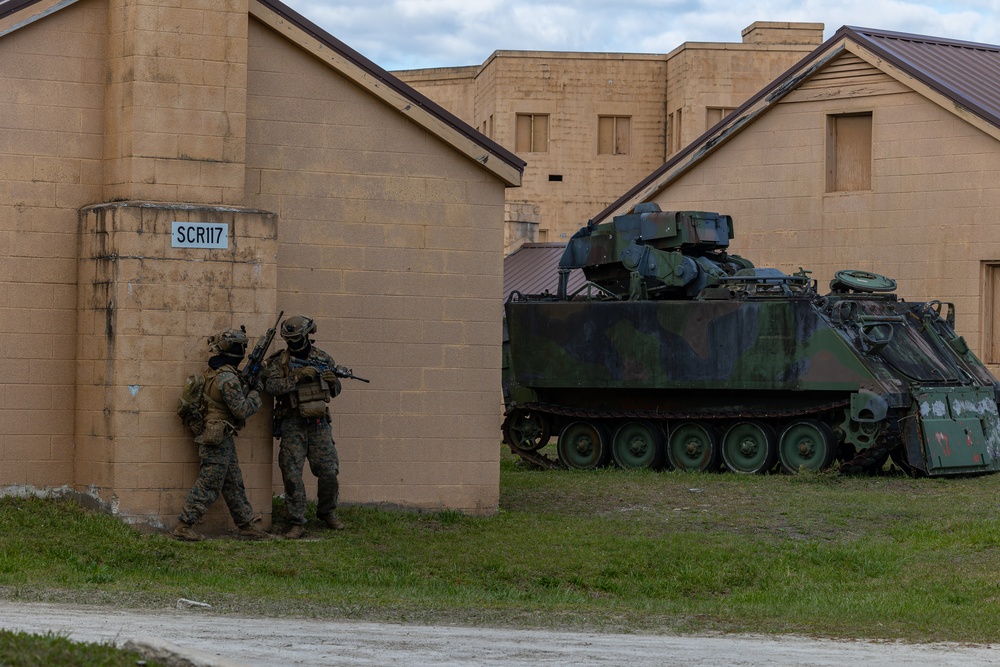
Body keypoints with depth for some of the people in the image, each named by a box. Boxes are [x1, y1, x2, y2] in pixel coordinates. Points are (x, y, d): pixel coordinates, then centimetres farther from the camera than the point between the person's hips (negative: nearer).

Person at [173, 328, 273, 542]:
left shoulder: (215, 372, 10)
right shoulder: (228, 378, -20)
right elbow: (242, 410, -20)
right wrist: (255, 394, -5)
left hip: (223, 439, 10)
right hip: (218, 439, -10)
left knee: (234, 485, 14)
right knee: (208, 486, -5)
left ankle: (246, 526, 19)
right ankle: (183, 527, -3)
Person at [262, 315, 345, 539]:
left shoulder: (323, 358, 8)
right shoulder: (279, 361, -1)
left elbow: (335, 391, 15)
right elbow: (271, 386, -17)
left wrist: (333, 381, -8)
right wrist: (297, 377, -24)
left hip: (319, 423, 2)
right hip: (292, 425, -2)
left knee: (329, 472, 0)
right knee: (292, 475, -6)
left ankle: (327, 513, 23)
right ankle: (297, 523, -1)